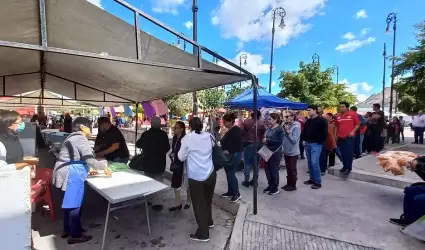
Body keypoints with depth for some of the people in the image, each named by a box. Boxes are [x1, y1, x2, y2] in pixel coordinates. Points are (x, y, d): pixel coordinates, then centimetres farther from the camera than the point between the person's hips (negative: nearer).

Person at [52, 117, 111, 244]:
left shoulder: (73, 137, 16)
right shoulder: (81, 139, -16)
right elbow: (90, 160, -21)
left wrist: (87, 169, 17)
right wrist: (104, 166, -8)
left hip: (68, 173, 11)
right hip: (72, 175, -11)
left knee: (69, 202, 20)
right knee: (74, 204, 1)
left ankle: (67, 229, 35)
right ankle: (75, 235, 13)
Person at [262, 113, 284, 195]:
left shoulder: (279, 129, -13)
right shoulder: (269, 128, 7)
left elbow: (279, 142, -23)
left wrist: (267, 140, -21)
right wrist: (264, 141, -3)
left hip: (276, 153, -7)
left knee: (274, 170, 4)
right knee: (267, 169, 13)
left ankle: (275, 188, 20)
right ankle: (270, 185, 29)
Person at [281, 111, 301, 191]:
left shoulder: (296, 127, -14)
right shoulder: (287, 125, 5)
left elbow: (294, 140, -20)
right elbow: (284, 137, 7)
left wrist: (288, 131, -20)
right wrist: (283, 129, -7)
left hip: (293, 152, -7)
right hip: (286, 151, 7)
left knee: (292, 169, 5)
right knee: (288, 169, 16)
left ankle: (293, 185, 18)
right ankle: (288, 183, 28)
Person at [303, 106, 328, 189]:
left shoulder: (322, 120, -7)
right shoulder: (308, 121, 14)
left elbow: (325, 133, -11)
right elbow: (304, 131, 21)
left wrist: (319, 142, -12)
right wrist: (304, 140, 10)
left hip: (316, 144, -7)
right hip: (307, 144, 7)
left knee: (314, 162, -12)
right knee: (309, 162, 11)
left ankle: (318, 182, -2)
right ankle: (312, 179, 21)